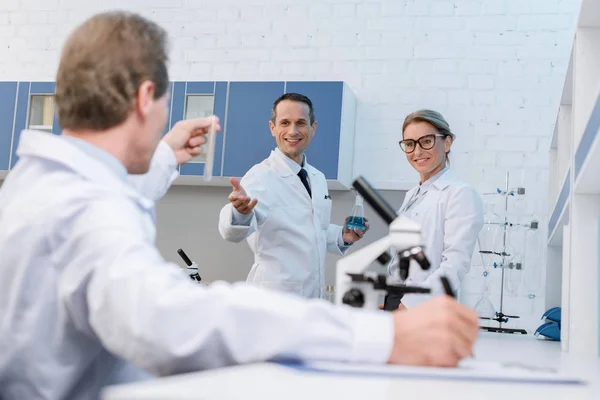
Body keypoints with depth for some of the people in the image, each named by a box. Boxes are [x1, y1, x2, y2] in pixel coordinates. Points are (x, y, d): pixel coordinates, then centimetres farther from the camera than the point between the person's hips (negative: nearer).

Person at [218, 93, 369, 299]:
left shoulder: (318, 179, 7)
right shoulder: (261, 176, -14)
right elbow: (232, 231, -31)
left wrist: (341, 236, 2)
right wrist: (241, 212, -52)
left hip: (315, 294, 7)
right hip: (274, 297, -7)